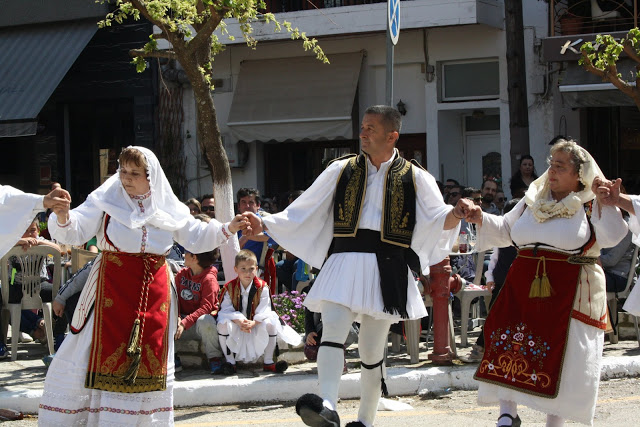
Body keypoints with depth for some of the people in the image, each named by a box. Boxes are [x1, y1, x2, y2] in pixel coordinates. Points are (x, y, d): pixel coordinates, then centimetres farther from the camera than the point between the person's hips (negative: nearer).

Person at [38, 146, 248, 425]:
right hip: (112, 289, -3)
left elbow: (196, 238, 15)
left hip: (154, 292, 3)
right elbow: (74, 233, -12)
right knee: (106, 353, -4)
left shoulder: (168, 208, 7)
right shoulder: (105, 201, -4)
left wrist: (226, 230, 1)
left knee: (150, 357, 8)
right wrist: (63, 216, -34)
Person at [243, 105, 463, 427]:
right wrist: (265, 224, 1)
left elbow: (438, 219, -1)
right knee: (333, 328, -23)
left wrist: (456, 214, -23)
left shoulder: (413, 177, 7)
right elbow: (303, 213, 12)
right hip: (345, 264, 0)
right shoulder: (341, 170, 11)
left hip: (386, 269, 0)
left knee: (372, 349, 6)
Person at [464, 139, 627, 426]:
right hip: (524, 287, 4)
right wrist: (482, 220, 5)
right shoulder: (534, 199, 13)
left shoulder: (590, 205, -1)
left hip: (569, 293, -4)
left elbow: (611, 238, -13)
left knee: (561, 359, -1)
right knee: (507, 345, -9)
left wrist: (603, 202, -20)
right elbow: (505, 231, 21)